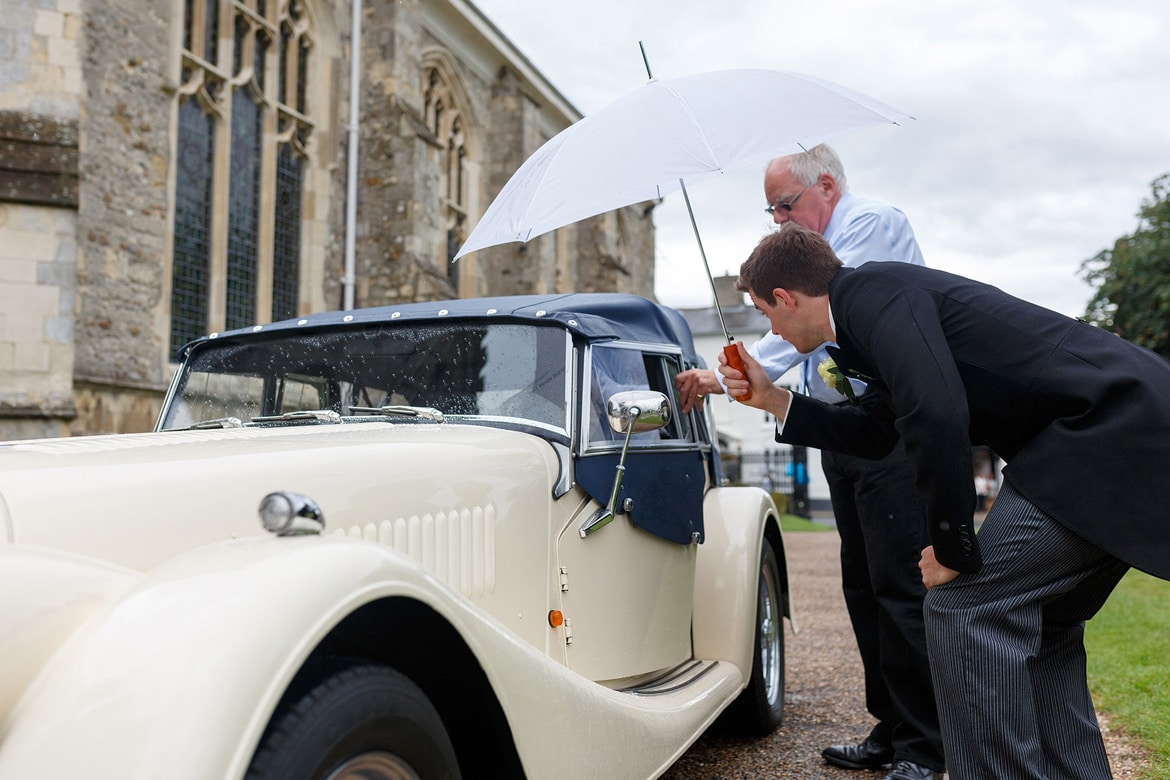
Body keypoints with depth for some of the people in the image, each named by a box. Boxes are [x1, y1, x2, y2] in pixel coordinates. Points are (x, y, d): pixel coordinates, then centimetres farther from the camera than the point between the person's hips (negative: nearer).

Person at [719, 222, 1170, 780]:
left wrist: (953, 547, -14)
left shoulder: (871, 289, -11)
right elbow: (872, 433, 29)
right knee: (1037, 625, 18)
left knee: (963, 608, -9)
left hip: (1102, 432, -10)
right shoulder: (890, 294, 19)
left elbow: (937, 416, -25)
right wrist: (771, 398, 28)